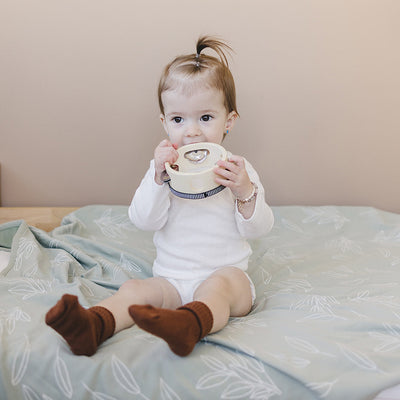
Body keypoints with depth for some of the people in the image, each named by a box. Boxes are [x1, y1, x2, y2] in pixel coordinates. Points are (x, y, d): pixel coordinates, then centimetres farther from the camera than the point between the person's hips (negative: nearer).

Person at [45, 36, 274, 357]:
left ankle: (190, 325, -62)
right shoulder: (164, 167, 7)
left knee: (220, 283, -34)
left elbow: (259, 228, -4)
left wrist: (245, 192, -24)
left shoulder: (238, 169, 2)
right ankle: (93, 328, -46)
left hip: (228, 275, -2)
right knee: (134, 289, -22)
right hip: (172, 279, 3)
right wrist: (158, 177, -20)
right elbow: (145, 220, -5)